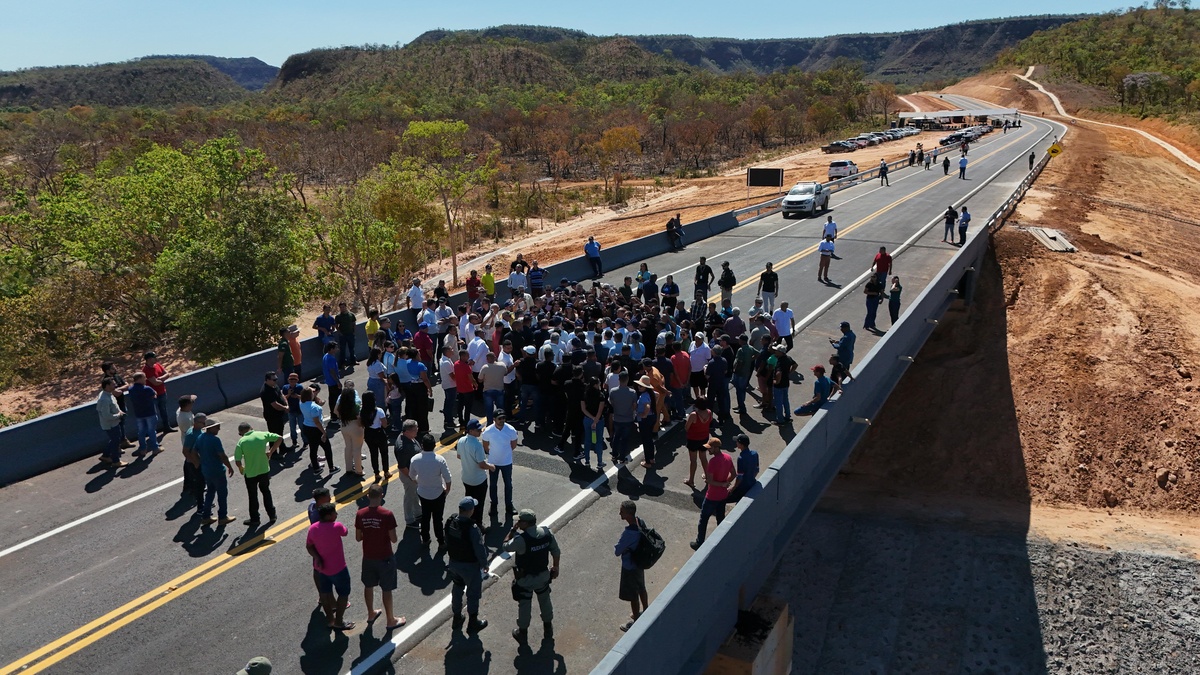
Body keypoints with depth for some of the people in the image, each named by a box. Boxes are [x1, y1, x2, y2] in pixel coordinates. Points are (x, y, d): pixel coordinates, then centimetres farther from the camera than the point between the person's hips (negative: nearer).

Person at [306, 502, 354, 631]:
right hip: (337, 568, -6)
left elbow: (309, 546, -2)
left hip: (320, 566, 6)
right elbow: (345, 532, -5)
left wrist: (317, 557, -10)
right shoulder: (336, 526, -26)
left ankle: (330, 618, 37)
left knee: (325, 592, 22)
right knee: (344, 593, 12)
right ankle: (338, 622, 18)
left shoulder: (313, 528, -8)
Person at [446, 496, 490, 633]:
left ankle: (457, 618, 42)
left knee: (457, 590, 25)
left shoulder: (450, 522, -12)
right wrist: (484, 564, -7)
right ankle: (473, 623, 29)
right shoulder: (472, 528, -32)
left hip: (454, 563, 6)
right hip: (470, 565, -6)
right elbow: (479, 549, -24)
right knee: (473, 594, 14)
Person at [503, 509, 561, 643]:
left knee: (524, 605, 16)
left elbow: (506, 546, -14)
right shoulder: (547, 533, -15)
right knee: (545, 600, 25)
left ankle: (522, 633, 34)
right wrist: (555, 567, 11)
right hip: (543, 575, 5)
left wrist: (513, 529, -10)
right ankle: (548, 628, 43)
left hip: (525, 579, -4)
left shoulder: (521, 539, -32)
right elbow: (556, 552, -4)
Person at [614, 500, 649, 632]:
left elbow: (617, 552, -28)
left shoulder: (628, 533, -38)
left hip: (630, 567, -8)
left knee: (633, 596, 13)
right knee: (641, 589, 29)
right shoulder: (640, 522, -11)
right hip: (640, 562, 8)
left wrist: (617, 548, -9)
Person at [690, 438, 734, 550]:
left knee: (703, 519, 9)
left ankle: (699, 544, 19)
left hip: (712, 496, -7)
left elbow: (709, 481, -25)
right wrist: (725, 483, 7)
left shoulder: (713, 461, -27)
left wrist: (722, 484, -13)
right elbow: (733, 474, 9)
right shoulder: (728, 457, -3)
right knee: (721, 518, 20)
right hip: (723, 495, 7)